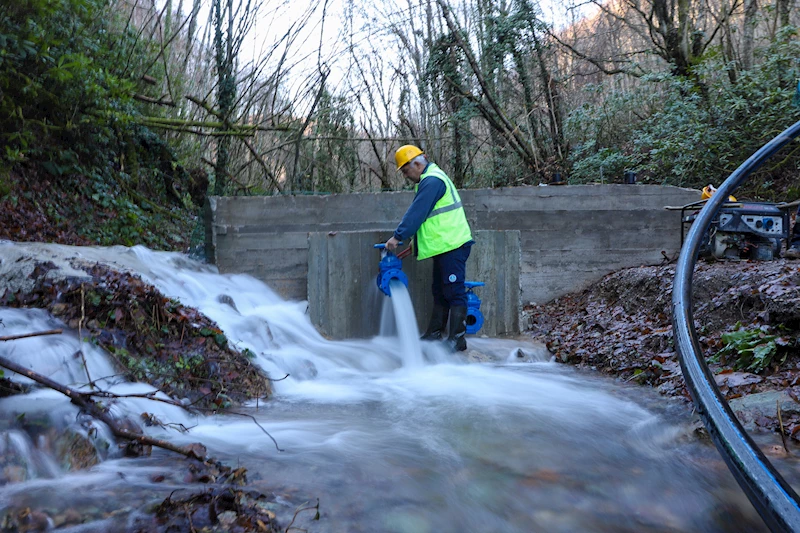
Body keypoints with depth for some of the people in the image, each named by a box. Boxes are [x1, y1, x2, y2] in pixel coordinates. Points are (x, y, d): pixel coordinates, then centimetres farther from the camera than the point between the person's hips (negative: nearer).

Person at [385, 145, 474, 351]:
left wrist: (398, 237, -16)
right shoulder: (431, 178, 19)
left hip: (452, 245, -11)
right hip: (444, 246, 11)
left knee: (454, 292, -8)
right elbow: (422, 215, 24)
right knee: (439, 292, 15)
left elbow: (416, 213, -19)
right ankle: (434, 334, 22)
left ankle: (457, 339, -4)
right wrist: (417, 238, 22)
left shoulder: (432, 181, -15)